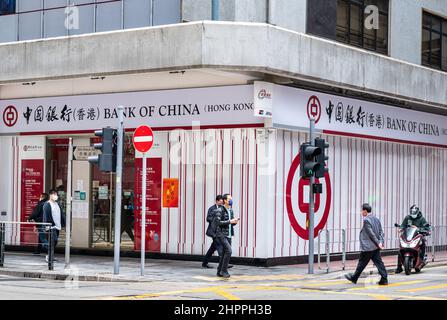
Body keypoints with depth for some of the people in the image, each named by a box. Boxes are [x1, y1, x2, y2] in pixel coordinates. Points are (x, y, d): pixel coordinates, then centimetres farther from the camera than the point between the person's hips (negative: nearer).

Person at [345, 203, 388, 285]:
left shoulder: (366, 220, -15)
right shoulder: (376, 219, 12)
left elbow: (371, 233, -19)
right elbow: (381, 232, 9)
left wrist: (378, 243, -15)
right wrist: (380, 242, 0)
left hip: (368, 247, -8)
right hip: (376, 247, 8)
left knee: (362, 263, 4)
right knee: (378, 262, 5)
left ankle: (354, 278, 16)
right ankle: (384, 279, 0)